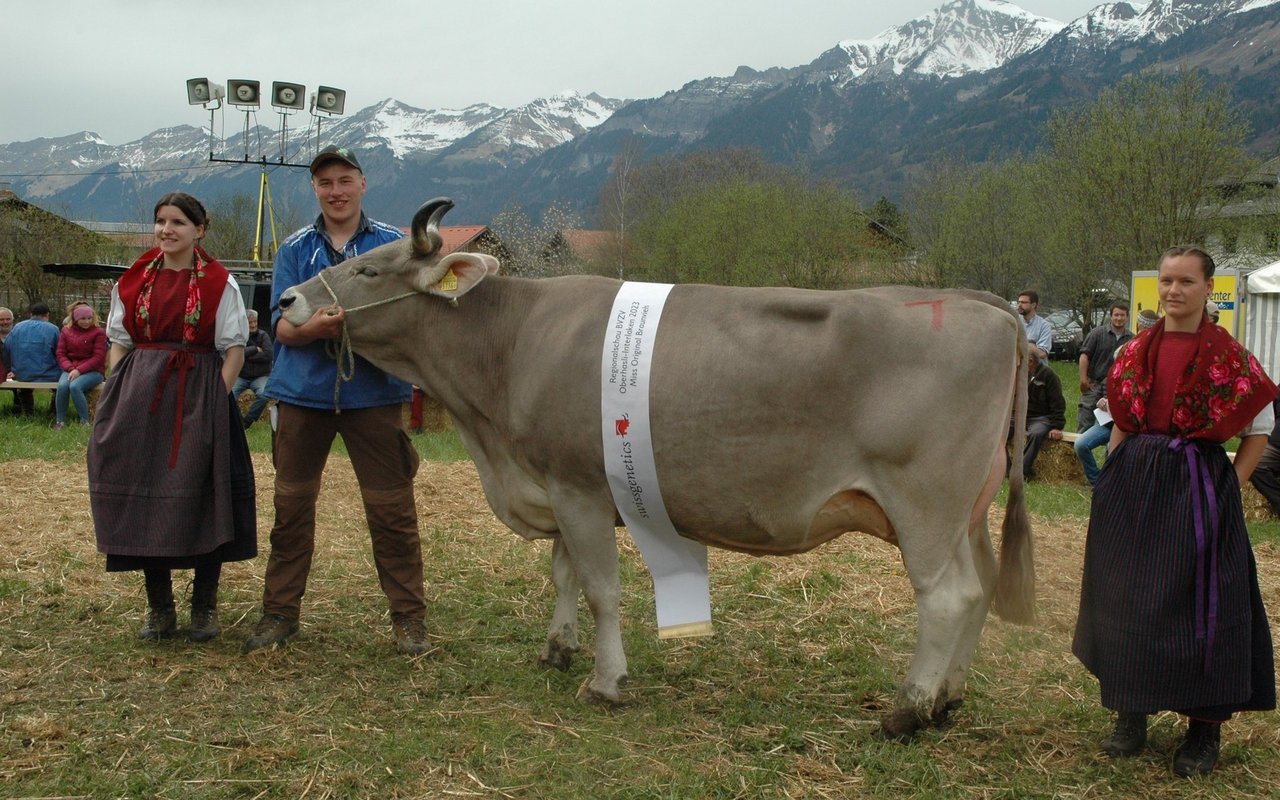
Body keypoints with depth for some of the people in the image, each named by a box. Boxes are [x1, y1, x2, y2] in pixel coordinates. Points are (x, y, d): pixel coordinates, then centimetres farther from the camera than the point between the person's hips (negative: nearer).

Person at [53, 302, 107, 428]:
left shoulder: (98, 332, -2)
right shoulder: (66, 331, 10)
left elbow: (98, 358, -9)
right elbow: (61, 354, 7)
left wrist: (79, 370, -19)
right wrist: (70, 369, -13)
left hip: (93, 371, -3)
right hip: (71, 369, 3)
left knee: (74, 386, -33)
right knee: (62, 385, -30)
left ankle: (85, 422, -23)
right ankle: (60, 421, -19)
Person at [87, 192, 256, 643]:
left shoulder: (219, 284, 1)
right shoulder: (134, 281, 10)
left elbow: (234, 349, -1)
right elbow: (119, 344, 12)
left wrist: (214, 401, -12)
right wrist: (119, 398, 0)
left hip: (200, 397, -3)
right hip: (141, 398, 3)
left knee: (203, 499, -2)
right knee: (145, 498, 3)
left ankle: (205, 606, 11)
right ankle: (159, 608, 15)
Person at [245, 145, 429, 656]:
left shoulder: (393, 244, 5)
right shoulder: (295, 249, 9)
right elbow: (281, 326, 2)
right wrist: (315, 326, -21)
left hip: (374, 390, -2)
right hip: (302, 390, 2)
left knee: (391, 508, -2)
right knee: (291, 504, 7)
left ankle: (408, 618, 8)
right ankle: (279, 612, 19)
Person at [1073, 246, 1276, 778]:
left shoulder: (1227, 356, -4)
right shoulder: (1137, 352, 7)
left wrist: (1231, 488, -4)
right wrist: (1114, 480, 7)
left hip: (1198, 486, -4)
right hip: (1135, 483, 4)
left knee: (1199, 604, -2)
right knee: (1129, 598, 7)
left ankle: (1204, 728, 11)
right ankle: (1131, 715, 20)